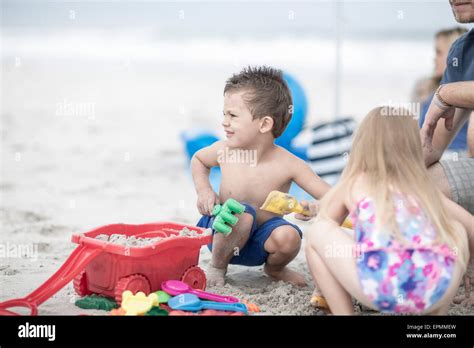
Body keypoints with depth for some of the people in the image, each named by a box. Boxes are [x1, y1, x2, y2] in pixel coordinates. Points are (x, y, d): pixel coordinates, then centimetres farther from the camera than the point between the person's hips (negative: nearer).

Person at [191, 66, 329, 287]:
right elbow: (198, 159, 12)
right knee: (242, 214, -34)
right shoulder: (224, 150, -13)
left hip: (260, 243, 1)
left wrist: (313, 209, -43)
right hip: (224, 234, 0)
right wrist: (204, 190, -6)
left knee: (288, 237, -32)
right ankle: (217, 266, -5)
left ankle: (274, 269, 7)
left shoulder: (288, 165, -21)